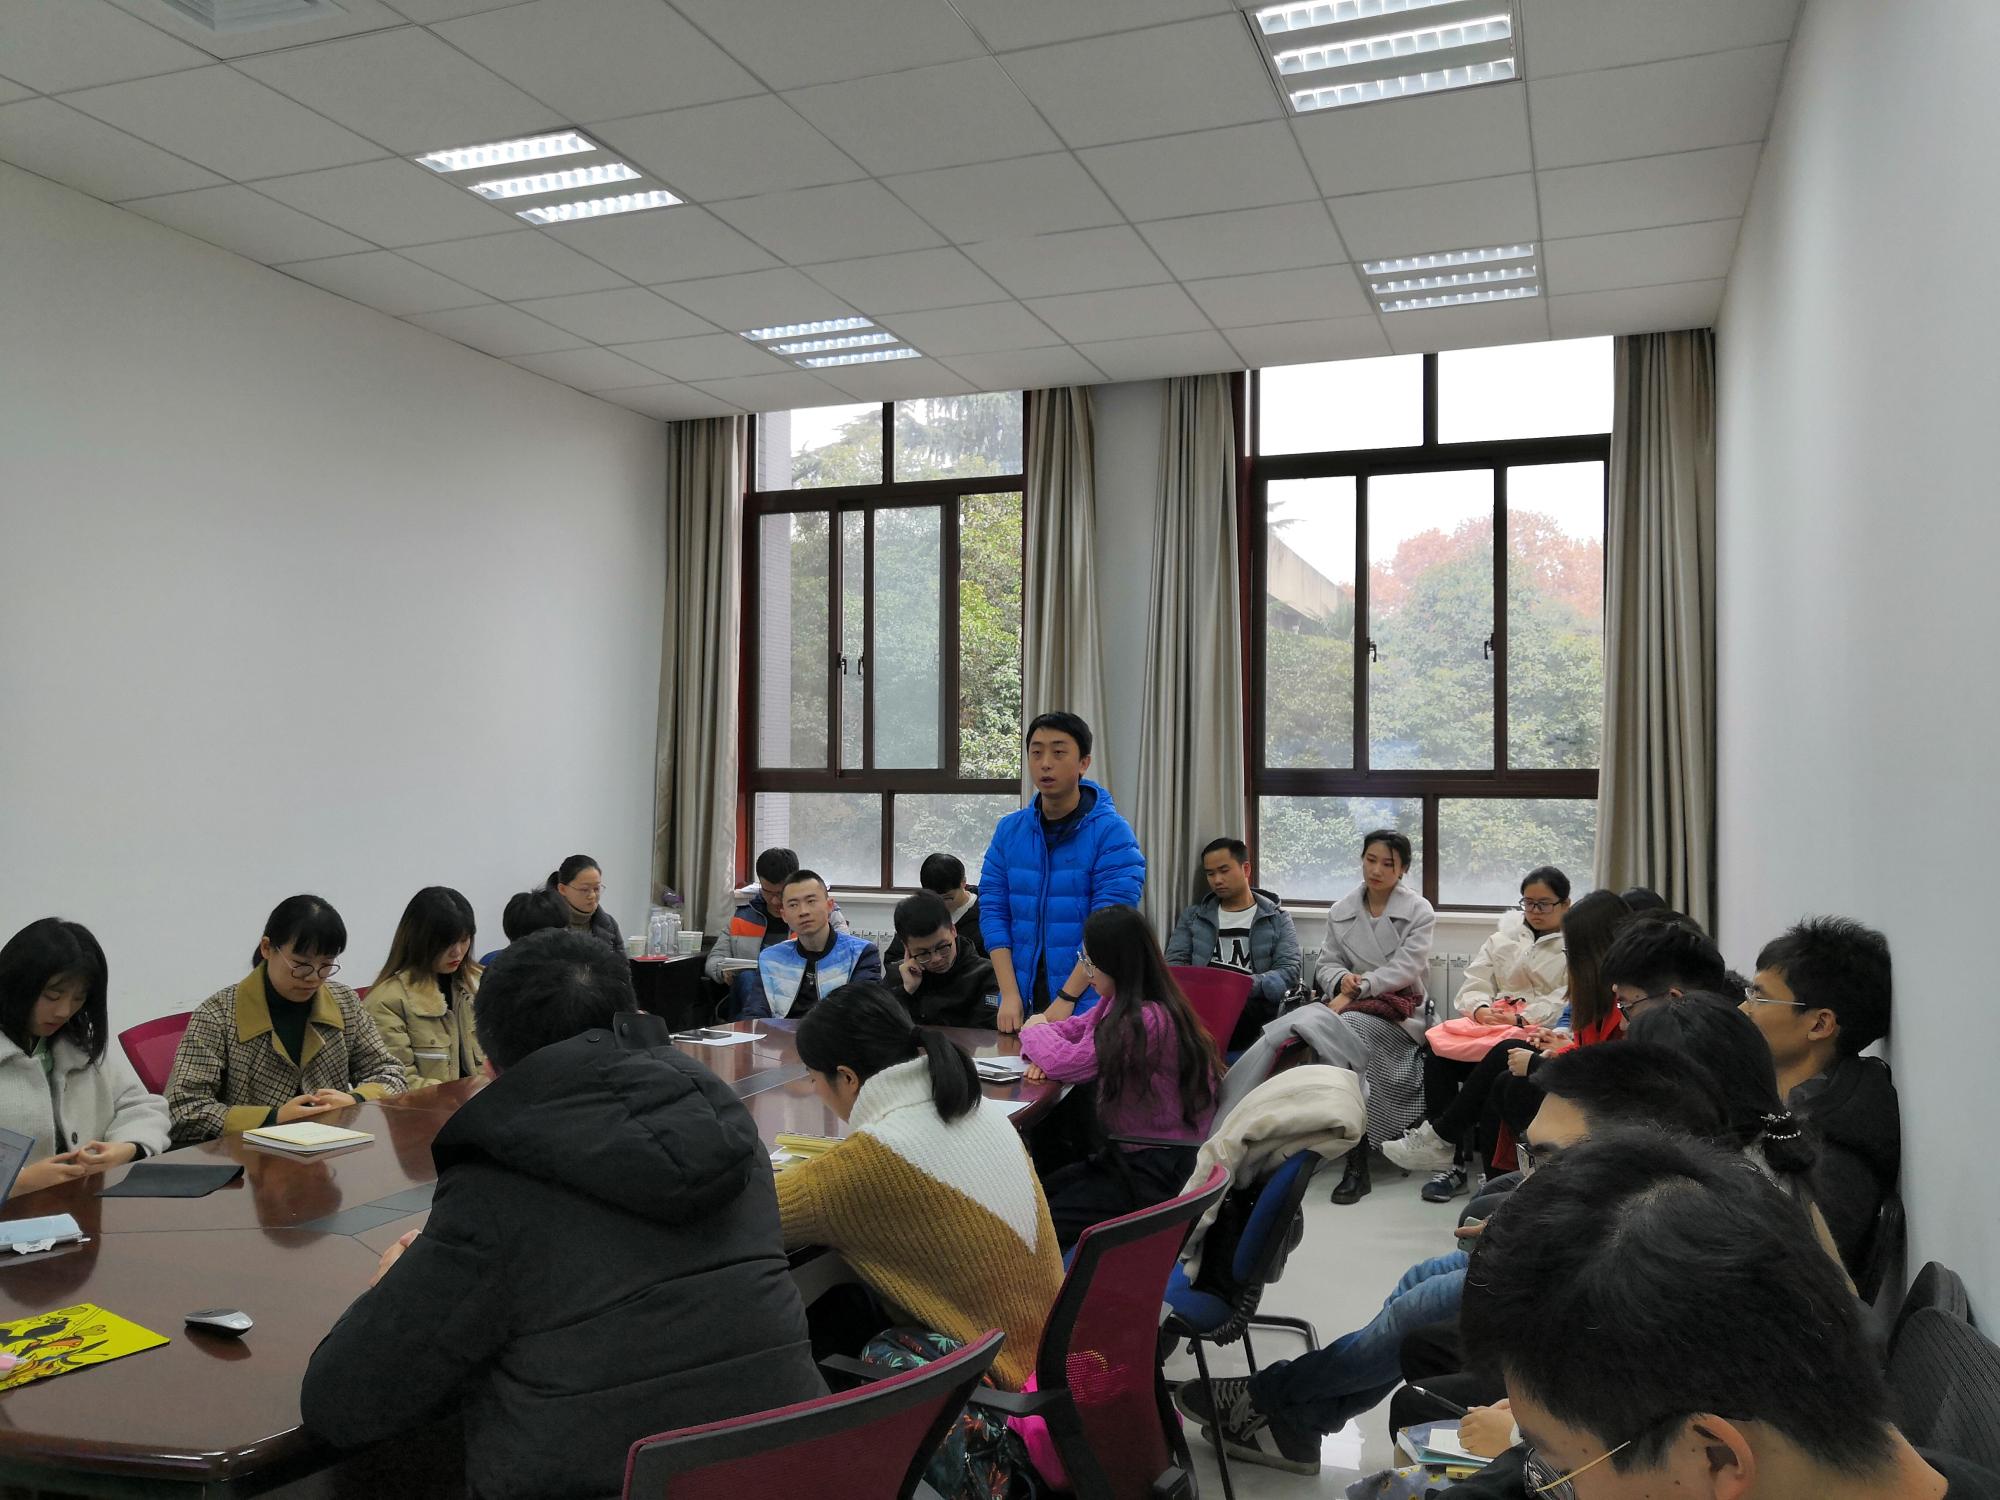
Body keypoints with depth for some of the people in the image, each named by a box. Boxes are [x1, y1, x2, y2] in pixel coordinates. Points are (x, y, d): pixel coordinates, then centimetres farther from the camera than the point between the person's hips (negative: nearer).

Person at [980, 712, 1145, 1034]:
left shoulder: (1112, 833, -9)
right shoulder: (1009, 830, 5)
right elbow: (993, 911, 1)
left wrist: (1065, 1000, -19)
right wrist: (1010, 994, -9)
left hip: (1088, 1006, -4)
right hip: (1022, 1006, 4)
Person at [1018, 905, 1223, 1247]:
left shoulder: (1148, 1022, -26)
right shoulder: (1120, 1004, 4)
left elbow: (1067, 1063, -21)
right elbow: (1072, 1029, 16)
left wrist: (1035, 1030, 1)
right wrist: (1043, 1055, -8)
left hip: (1160, 1169, -9)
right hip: (1128, 1153, 9)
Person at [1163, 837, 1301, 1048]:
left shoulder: (1278, 919, 17)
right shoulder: (1193, 916, 25)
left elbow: (1289, 971, 4)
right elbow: (1174, 963, 16)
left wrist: (1250, 984, -17)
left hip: (1252, 1004, -1)